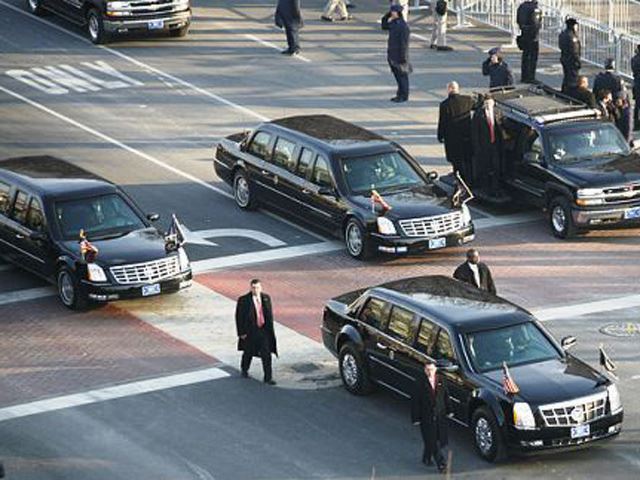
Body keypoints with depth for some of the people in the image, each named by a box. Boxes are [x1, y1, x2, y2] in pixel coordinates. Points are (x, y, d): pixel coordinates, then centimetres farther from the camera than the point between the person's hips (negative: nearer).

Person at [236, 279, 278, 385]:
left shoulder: (266, 298, 1)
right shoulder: (243, 300, -12)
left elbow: (270, 314, 12)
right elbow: (239, 317, -10)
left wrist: (270, 327, 10)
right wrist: (241, 332, -12)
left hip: (264, 330, 2)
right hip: (250, 332, -2)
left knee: (266, 354, -5)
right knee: (248, 353, 17)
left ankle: (268, 378, -1)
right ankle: (244, 369, 45)